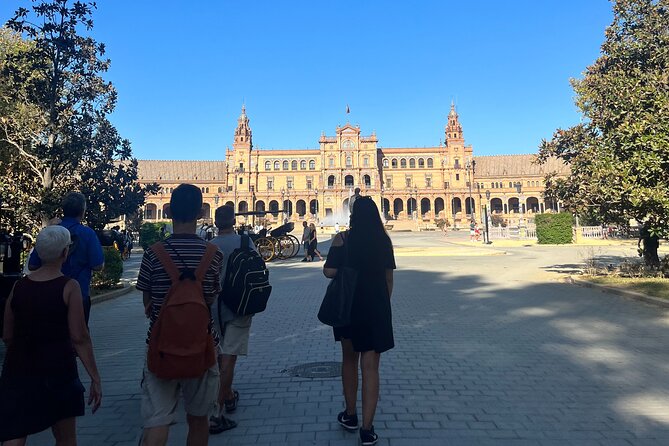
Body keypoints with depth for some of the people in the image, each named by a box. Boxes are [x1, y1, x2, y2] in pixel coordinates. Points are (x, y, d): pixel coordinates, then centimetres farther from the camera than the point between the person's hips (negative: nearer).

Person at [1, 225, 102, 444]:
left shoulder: (18, 286, 2)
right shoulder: (69, 287, -12)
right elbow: (79, 338, -15)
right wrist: (95, 378, -10)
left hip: (18, 370, 4)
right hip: (57, 371, -3)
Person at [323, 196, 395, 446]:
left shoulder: (343, 239, -9)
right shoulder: (384, 240, 0)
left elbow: (329, 272, -12)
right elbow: (388, 278, 5)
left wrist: (328, 260, 9)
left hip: (349, 306, -1)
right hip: (377, 307, 1)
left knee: (349, 360, 19)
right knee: (370, 367, 5)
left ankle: (350, 416, 31)